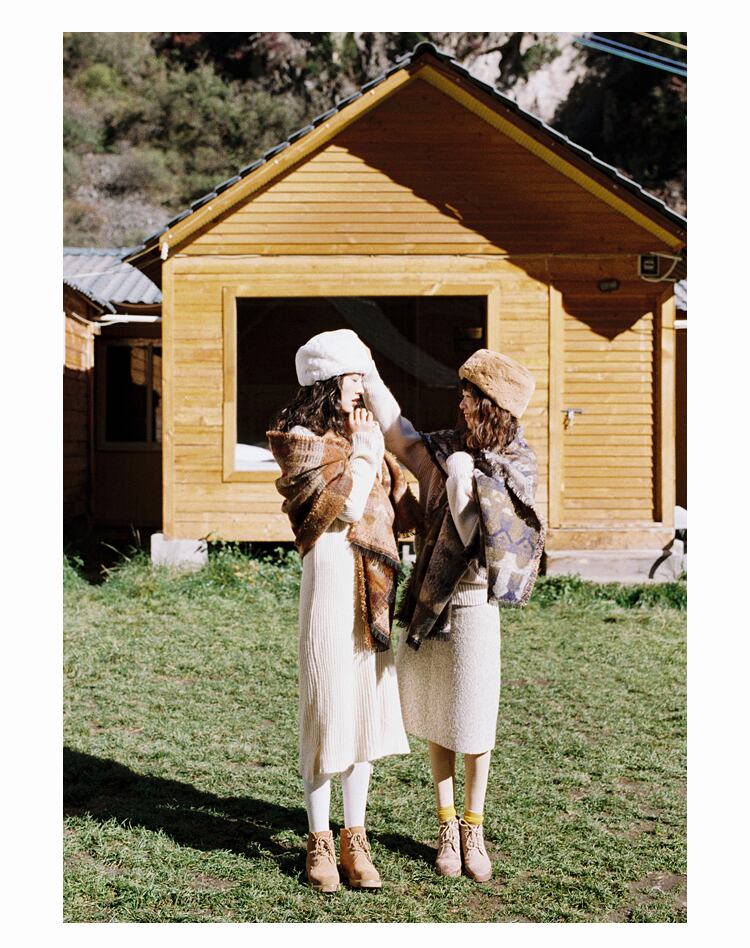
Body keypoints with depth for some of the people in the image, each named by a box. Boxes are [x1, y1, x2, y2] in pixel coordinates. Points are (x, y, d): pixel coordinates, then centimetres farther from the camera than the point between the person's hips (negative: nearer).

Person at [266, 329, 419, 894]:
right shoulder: (302, 442, -4)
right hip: (333, 578, -6)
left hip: (376, 588, 7)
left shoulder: (366, 437, 16)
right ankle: (320, 841, 10)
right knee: (328, 710, -1)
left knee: (368, 708, 8)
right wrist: (364, 456, -9)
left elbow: (405, 512, 14)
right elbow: (344, 506, -18)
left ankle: (355, 837, 17)